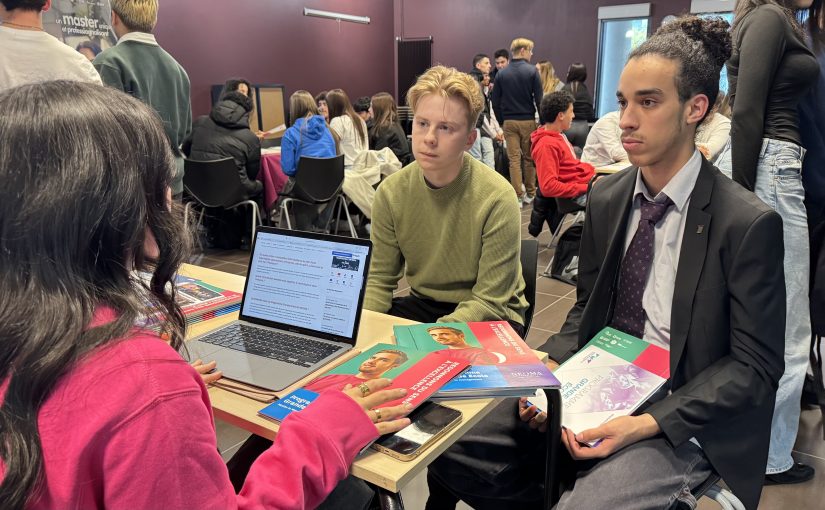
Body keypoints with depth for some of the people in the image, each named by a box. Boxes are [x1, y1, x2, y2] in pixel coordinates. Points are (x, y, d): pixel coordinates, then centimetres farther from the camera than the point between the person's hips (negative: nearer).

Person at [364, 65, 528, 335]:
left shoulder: (497, 198, -21)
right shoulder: (391, 192, -8)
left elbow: (490, 302, -19)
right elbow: (379, 280, -1)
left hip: (489, 318, -4)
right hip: (422, 304, 4)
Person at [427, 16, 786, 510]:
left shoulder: (749, 224, -13)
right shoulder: (605, 197, 3)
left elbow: (755, 365, -9)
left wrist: (649, 424, -20)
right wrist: (550, 369, -8)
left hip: (680, 418, -4)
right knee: (453, 452, -9)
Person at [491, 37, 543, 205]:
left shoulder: (501, 73, 3)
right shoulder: (532, 71, -7)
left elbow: (495, 101, 4)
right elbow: (539, 99, -8)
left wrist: (501, 121, 12)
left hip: (509, 121, 2)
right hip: (528, 121, -2)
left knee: (514, 159, 3)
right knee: (529, 158, 10)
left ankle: (518, 196, 2)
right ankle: (530, 194, 19)